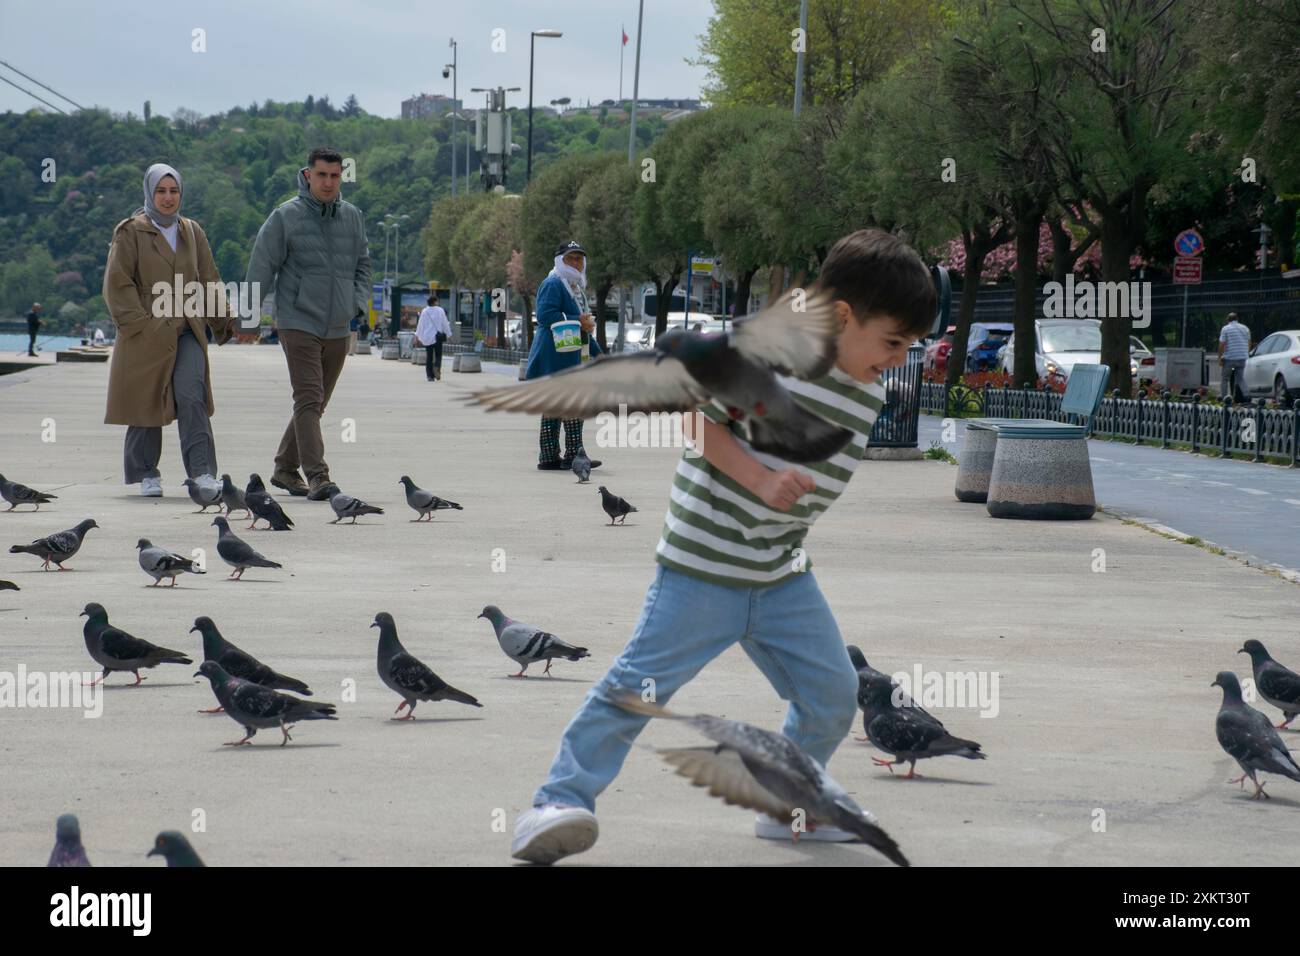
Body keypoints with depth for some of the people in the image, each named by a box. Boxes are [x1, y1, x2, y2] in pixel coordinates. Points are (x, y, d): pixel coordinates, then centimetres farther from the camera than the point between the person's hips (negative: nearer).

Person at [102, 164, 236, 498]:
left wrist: (225, 320, 11)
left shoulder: (191, 232, 14)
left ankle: (203, 471, -15)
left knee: (192, 398, -12)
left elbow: (208, 280, 18)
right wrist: (139, 322, -13)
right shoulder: (131, 233, 0)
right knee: (146, 402, 2)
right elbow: (117, 283, -5)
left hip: (188, 333, 3)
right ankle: (146, 474, 14)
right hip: (146, 335, -3)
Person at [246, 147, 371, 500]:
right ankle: (317, 476, -21)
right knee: (308, 400, -14)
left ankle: (285, 468, 25)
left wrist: (360, 303, 3)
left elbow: (362, 265, 18)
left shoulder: (352, 216, 9)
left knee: (316, 404, 12)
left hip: (338, 329, 5)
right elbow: (261, 267, -3)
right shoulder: (286, 217, -5)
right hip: (298, 323, -5)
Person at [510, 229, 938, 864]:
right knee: (640, 683, -8)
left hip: (784, 578, 7)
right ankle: (559, 800, -2)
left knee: (832, 692, 7)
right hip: (702, 566, -7)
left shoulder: (870, 393, 6)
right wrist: (760, 480, -22)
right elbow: (699, 416, -15)